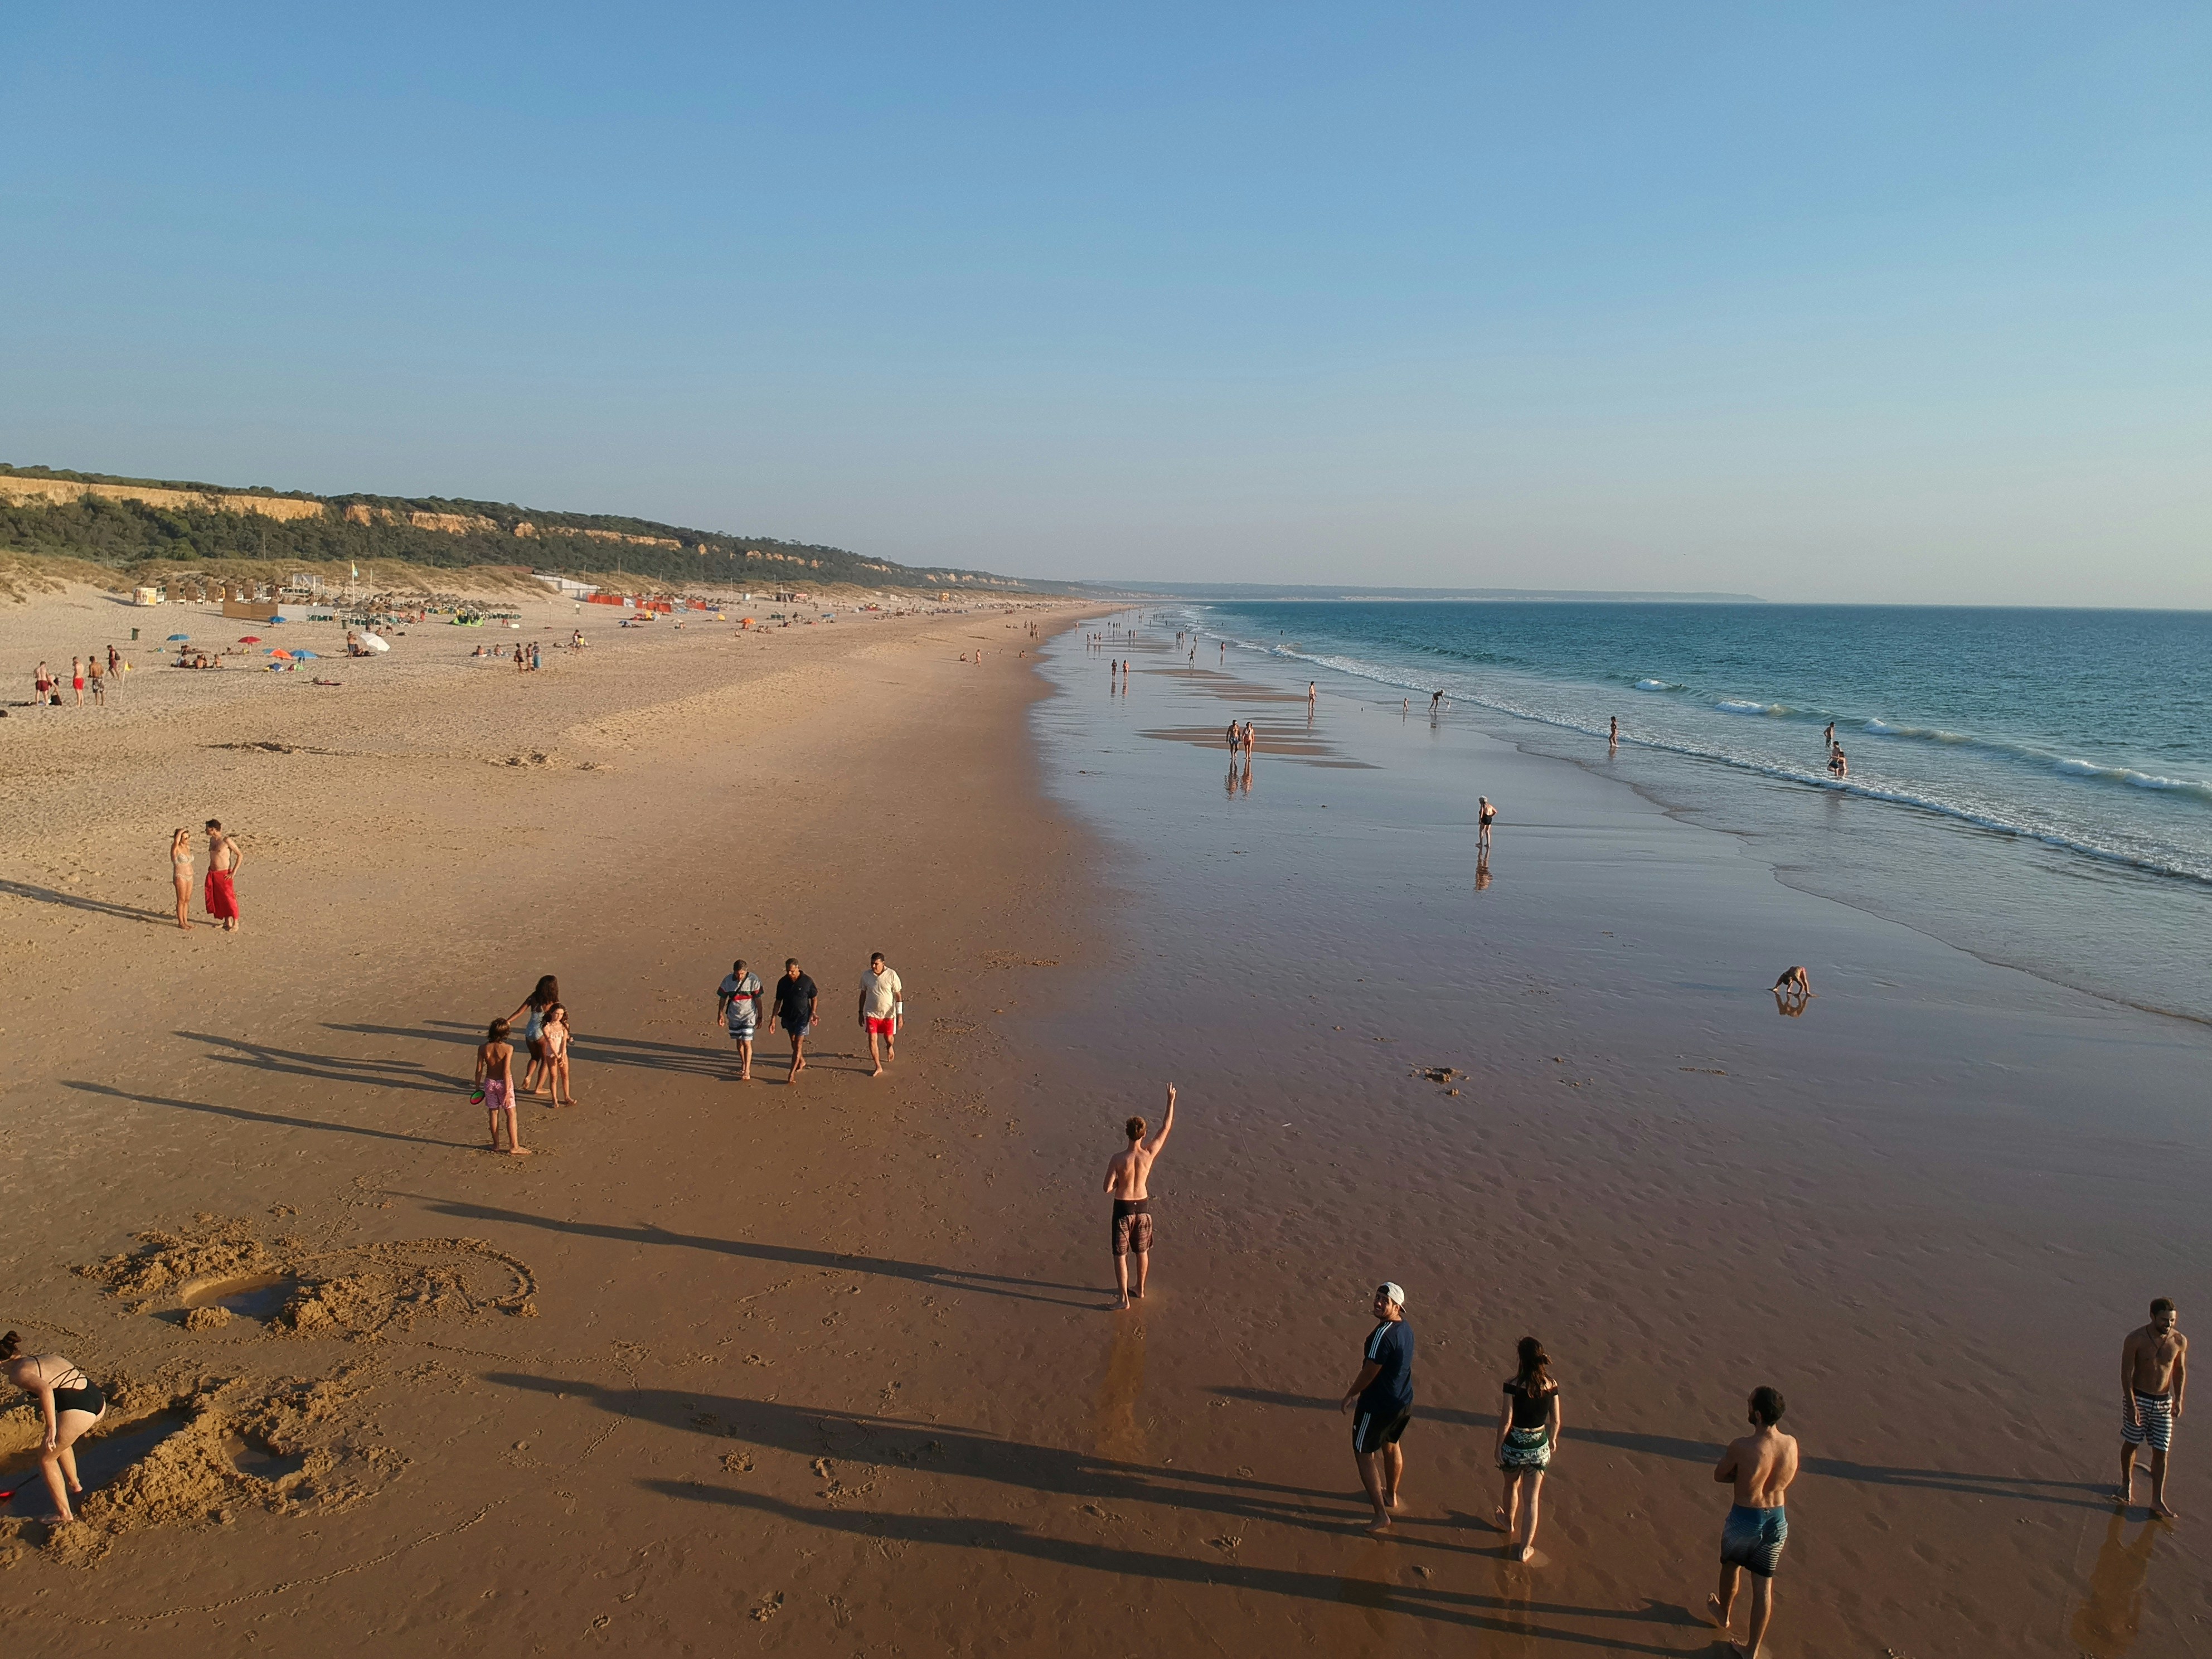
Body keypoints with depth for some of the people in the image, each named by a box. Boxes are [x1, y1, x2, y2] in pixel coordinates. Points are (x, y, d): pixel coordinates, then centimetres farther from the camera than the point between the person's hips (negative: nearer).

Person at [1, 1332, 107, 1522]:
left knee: (46, 1459, 16)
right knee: (58, 1441, 36)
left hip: (77, 1412, -8)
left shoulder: (18, 1372, -2)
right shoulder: (46, 1357, 23)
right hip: (99, 1401, 8)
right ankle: (74, 1484, 51)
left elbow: (45, 1389, -22)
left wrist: (51, 1427, -20)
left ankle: (66, 1515, 21)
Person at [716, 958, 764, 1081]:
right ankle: (743, 1064, 34)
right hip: (734, 1016, 3)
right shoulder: (728, 980, -9)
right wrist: (720, 1014, 5)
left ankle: (747, 1072, -7)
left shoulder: (753, 979, -16)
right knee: (739, 1042, 15)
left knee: (747, 1043, -9)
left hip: (749, 1015, -3)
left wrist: (760, 1016, -3)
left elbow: (758, 999, -8)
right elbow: (722, 998, 4)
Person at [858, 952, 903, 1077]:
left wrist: (900, 1015, -11)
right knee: (872, 1039, -5)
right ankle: (878, 1067, 8)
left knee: (888, 1037, 13)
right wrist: (861, 1013, 8)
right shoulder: (866, 976, -8)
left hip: (888, 1013, -1)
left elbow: (898, 995, -10)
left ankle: (889, 1047, 51)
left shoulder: (891, 975, -16)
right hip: (871, 1013, 1)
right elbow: (863, 994, 5)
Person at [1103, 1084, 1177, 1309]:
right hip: (1143, 1206, 3)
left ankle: (1124, 1298, 13)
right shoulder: (1149, 1153, -16)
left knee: (1120, 1255, 10)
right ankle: (1141, 1289, 39)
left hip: (1123, 1208, -3)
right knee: (1142, 1251, 23)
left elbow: (1108, 1189, -16)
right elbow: (1167, 1128, -4)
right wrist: (1171, 1101, 3)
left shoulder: (1117, 1159, -23)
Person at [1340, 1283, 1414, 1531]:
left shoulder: (1383, 1335, -29)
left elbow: (1369, 1373, -23)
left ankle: (1381, 1515, 8)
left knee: (1364, 1454, 7)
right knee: (1391, 1446, 29)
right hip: (1404, 1403, 9)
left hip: (1378, 1406, -9)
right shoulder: (1406, 1329, -1)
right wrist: (1359, 1390, 19)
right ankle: (1391, 1496, 48)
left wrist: (1348, 1396, -8)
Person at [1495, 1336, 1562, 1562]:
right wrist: (1552, 1440, 19)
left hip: (1514, 1446, -2)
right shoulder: (1551, 1385, -10)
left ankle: (1509, 1522, 51)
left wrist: (1498, 1445, -5)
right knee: (1531, 1499, 13)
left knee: (1512, 1486, 26)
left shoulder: (1513, 1384, -22)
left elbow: (1506, 1420, -18)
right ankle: (1524, 1549, 20)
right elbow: (1556, 1420, 0)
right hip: (1539, 1447, 2)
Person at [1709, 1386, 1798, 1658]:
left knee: (1731, 1567, 26)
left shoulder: (1740, 1447, -28)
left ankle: (1724, 1614, 51)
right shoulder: (1791, 1444, -12)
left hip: (1744, 1520, -3)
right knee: (1764, 1586, 15)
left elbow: (1719, 1476, -11)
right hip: (1777, 1521, 3)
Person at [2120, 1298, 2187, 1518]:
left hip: (2163, 1402, 2)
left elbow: (2180, 1371, 8)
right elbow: (2126, 1374, -13)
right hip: (2138, 1398, -2)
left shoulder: (2180, 1341, -6)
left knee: (2161, 1452, 3)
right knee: (2131, 1444, 11)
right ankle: (2127, 1483, 34)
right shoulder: (2135, 1340, -16)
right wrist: (2132, 1405, -17)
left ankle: (2158, 1501, 11)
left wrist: (2178, 1399, -2)